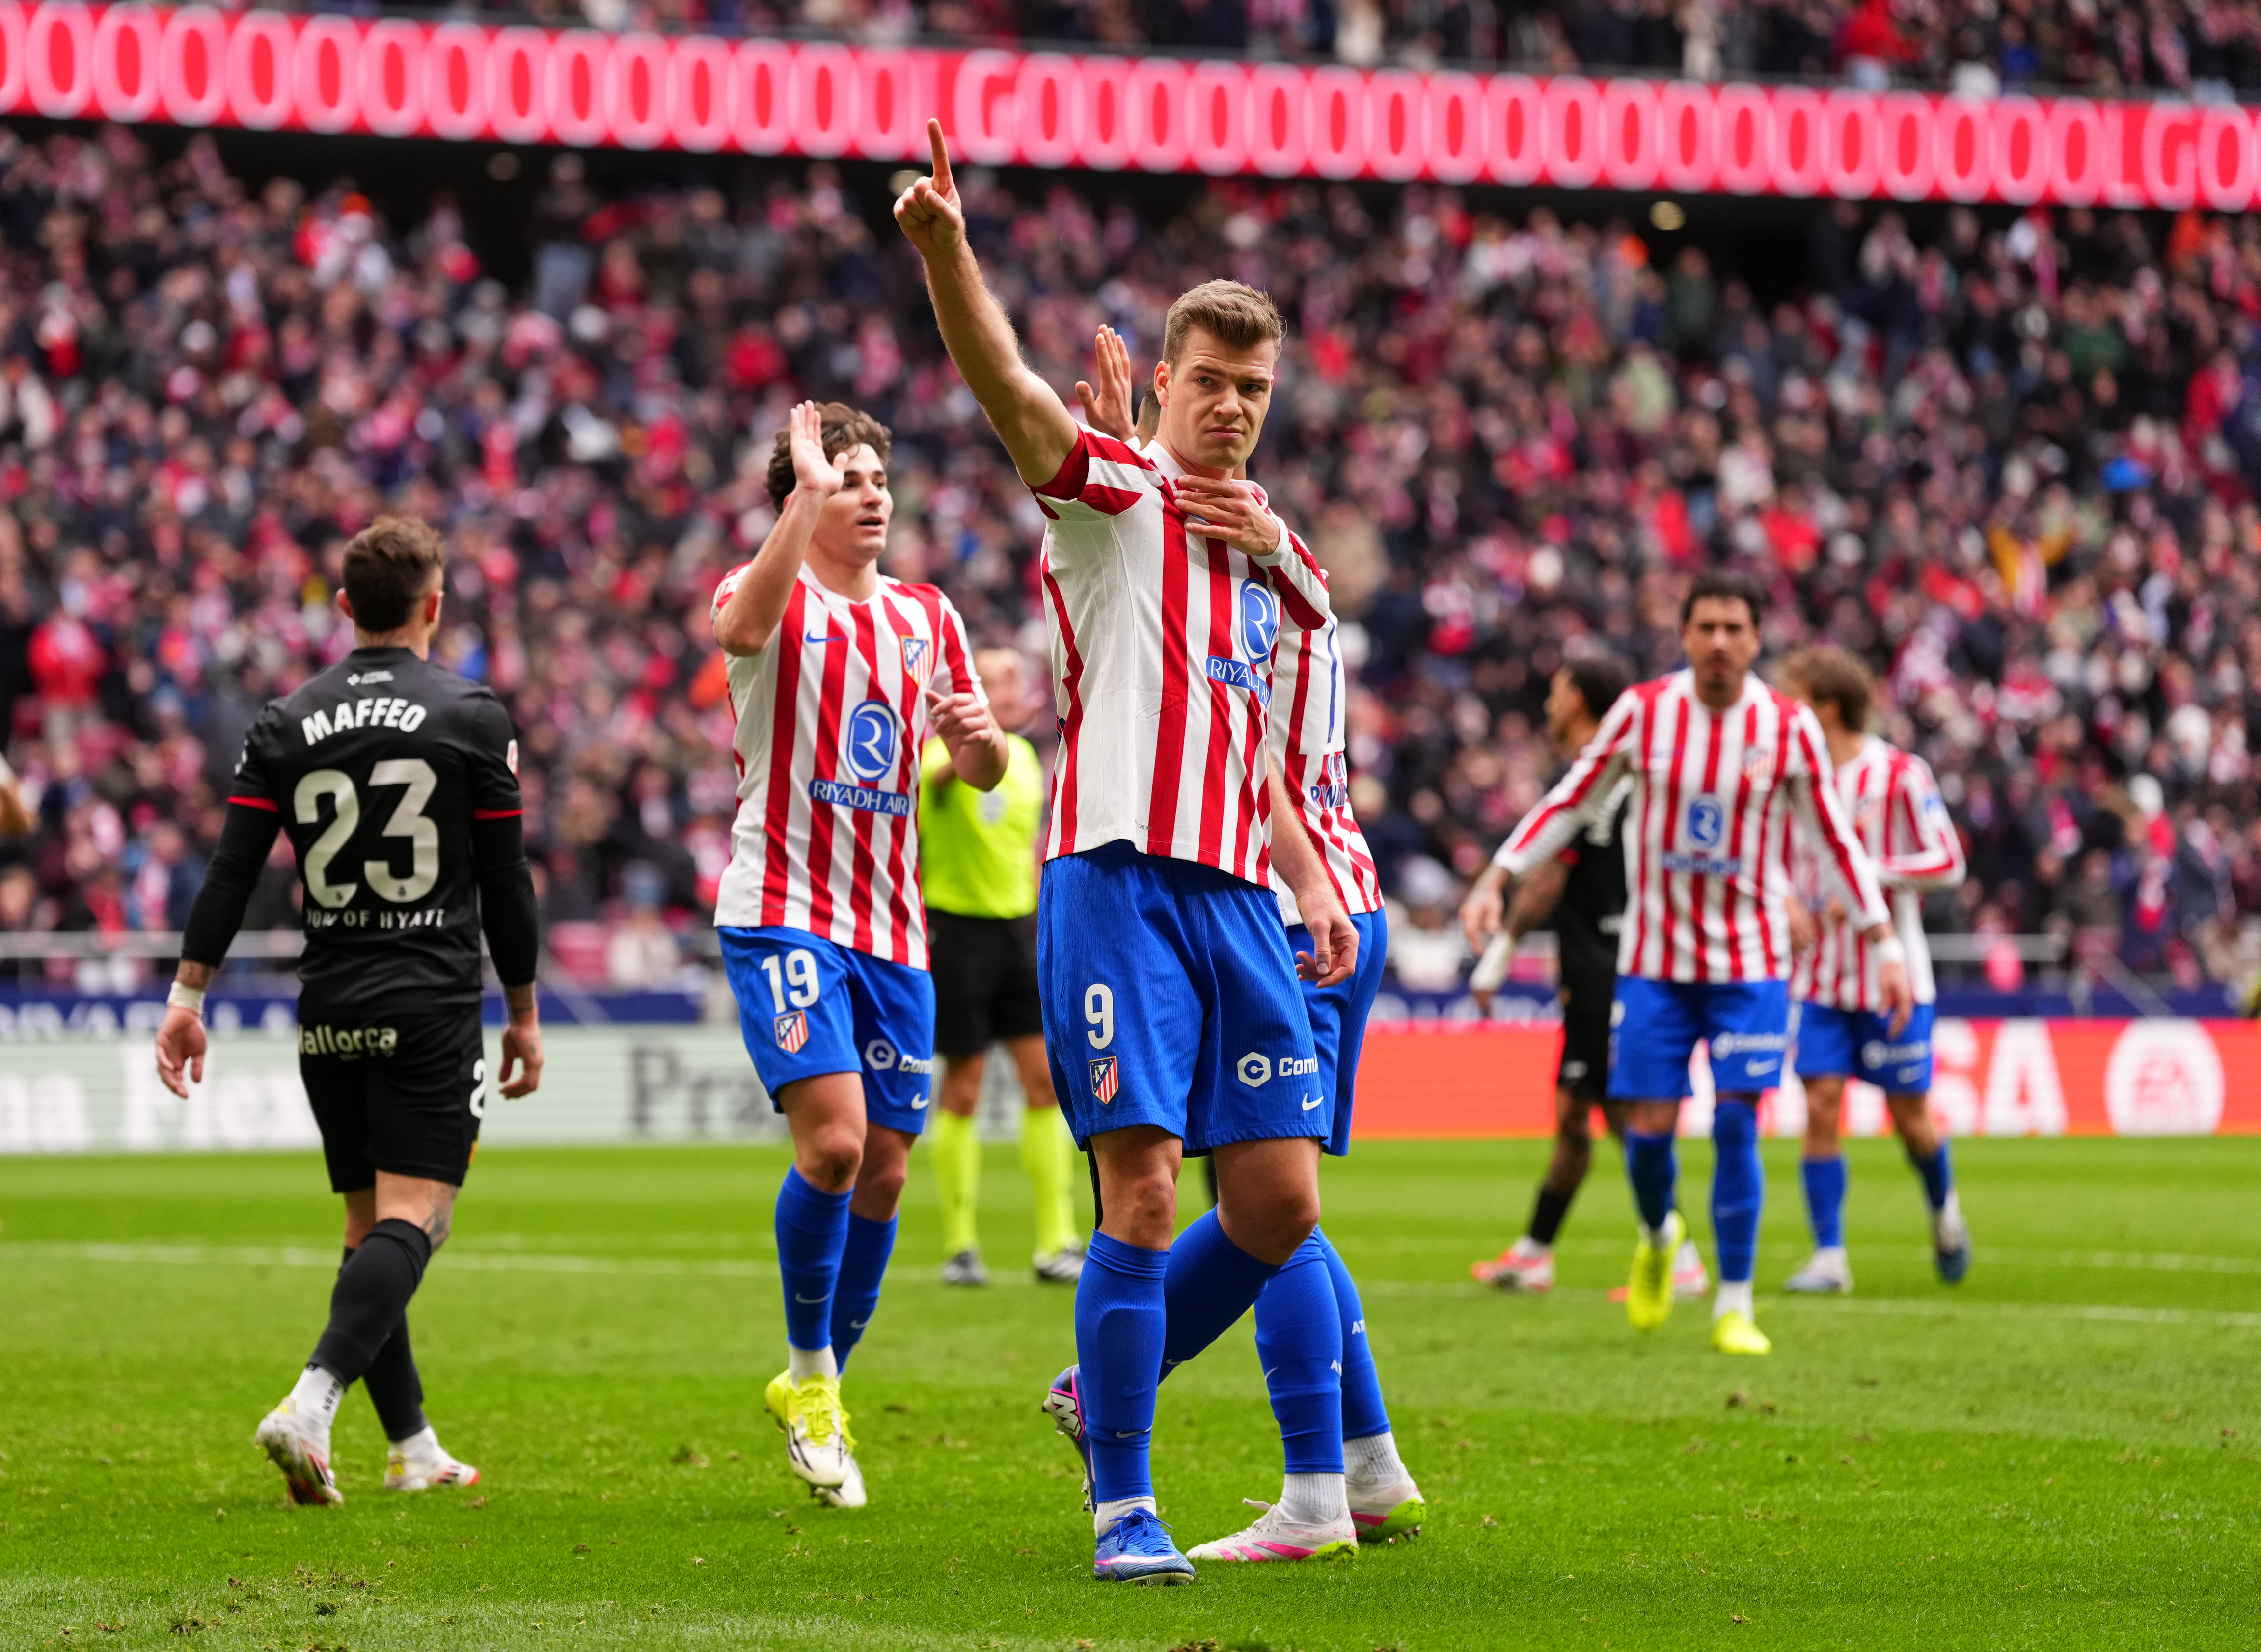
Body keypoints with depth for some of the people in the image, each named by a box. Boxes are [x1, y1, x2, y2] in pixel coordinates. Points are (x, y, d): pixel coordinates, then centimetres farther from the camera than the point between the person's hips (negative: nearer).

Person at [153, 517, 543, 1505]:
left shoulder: (288, 723, 5)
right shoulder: (471, 717, -3)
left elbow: (232, 869, -1)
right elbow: (507, 884, -1)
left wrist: (188, 995, 3)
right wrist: (525, 1013, 8)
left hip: (329, 1011, 4)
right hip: (431, 1007, -4)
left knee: (370, 1225, 13)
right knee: (410, 1217, -10)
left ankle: (413, 1448, 16)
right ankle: (312, 1404, -31)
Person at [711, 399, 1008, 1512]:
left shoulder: (926, 617, 14)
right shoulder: (772, 595, -2)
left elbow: (983, 774, 14)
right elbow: (741, 630, -29)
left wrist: (981, 737, -9)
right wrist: (805, 496, -32)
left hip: (892, 927, 6)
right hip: (782, 910, -6)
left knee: (883, 1170, 5)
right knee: (832, 1140, -20)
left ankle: (820, 1384, 23)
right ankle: (809, 1373, -1)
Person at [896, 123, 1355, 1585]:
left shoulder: (1265, 551, 20)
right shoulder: (1117, 496, 0)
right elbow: (1011, 391, -20)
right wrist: (946, 250, -38)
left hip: (1239, 897, 7)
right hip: (1118, 880, -7)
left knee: (1282, 1201, 3)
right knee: (1143, 1192, -11)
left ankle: (1105, 1387, 25)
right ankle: (1122, 1506, -3)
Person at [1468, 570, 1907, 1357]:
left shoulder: (1789, 728, -5)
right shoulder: (1642, 712, -5)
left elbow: (1836, 839, 3)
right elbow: (1569, 803, 5)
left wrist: (1886, 946, 1)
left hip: (1750, 960, -1)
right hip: (1654, 958, 1)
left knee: (1735, 1124, -9)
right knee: (1648, 1130, -2)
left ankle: (1734, 1307, 1)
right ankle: (1659, 1237, 32)